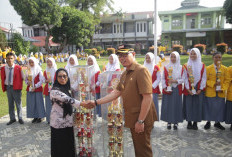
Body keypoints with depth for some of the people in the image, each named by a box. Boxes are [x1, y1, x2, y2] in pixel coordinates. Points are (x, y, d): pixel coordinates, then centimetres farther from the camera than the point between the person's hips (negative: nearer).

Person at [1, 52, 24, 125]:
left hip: (16, 88, -3)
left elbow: (22, 77, -1)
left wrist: (19, 86, -3)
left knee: (18, 103, 4)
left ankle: (20, 118, 15)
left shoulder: (18, 68, -7)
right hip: (8, 87, 3)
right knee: (10, 104, 12)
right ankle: (12, 118, 23)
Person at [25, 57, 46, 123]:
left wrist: (35, 86, -14)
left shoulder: (39, 70, -6)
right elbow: (26, 79, 16)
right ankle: (35, 117, 18)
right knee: (31, 103, 6)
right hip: (30, 89, 5)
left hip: (37, 89, -5)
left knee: (38, 102, -1)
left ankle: (40, 117, 11)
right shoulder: (28, 70, 9)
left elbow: (41, 80, -9)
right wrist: (27, 82, -6)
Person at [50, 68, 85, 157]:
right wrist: (83, 104, -33)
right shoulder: (55, 90, -17)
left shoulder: (67, 88, 8)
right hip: (59, 123, -7)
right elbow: (67, 100, -28)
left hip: (68, 122, 7)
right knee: (60, 148, 5)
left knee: (69, 145, 14)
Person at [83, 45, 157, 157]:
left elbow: (148, 97, -22)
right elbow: (116, 93, 14)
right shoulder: (125, 74, 13)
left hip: (141, 119, -8)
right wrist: (96, 103, 9)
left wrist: (140, 121, -22)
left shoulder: (141, 71, -16)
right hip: (133, 118, 8)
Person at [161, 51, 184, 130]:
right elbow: (163, 79, 2)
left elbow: (183, 79, 1)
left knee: (177, 105, 3)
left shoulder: (181, 68, 5)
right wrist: (165, 88, -10)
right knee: (167, 106, 1)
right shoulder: (166, 67, 4)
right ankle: (169, 122, 13)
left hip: (177, 90, 0)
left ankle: (176, 122, 14)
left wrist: (175, 81, -15)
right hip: (167, 90, 0)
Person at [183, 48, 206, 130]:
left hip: (199, 90, 1)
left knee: (198, 105, 2)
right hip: (188, 90, 0)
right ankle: (189, 122, 12)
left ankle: (195, 123, 14)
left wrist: (200, 89, -9)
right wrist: (188, 89, -10)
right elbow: (185, 78, -1)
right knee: (188, 105, 1)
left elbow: (204, 78, 1)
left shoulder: (202, 66, 4)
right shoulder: (186, 66, 3)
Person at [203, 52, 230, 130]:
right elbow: (205, 80, -3)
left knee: (220, 107, 9)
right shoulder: (208, 68, -2)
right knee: (209, 107, 6)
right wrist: (214, 84, -18)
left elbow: (227, 80, 3)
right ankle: (208, 122, 22)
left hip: (221, 93, 2)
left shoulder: (225, 68, 3)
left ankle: (217, 122, 26)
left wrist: (222, 89, -9)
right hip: (210, 92, -2)